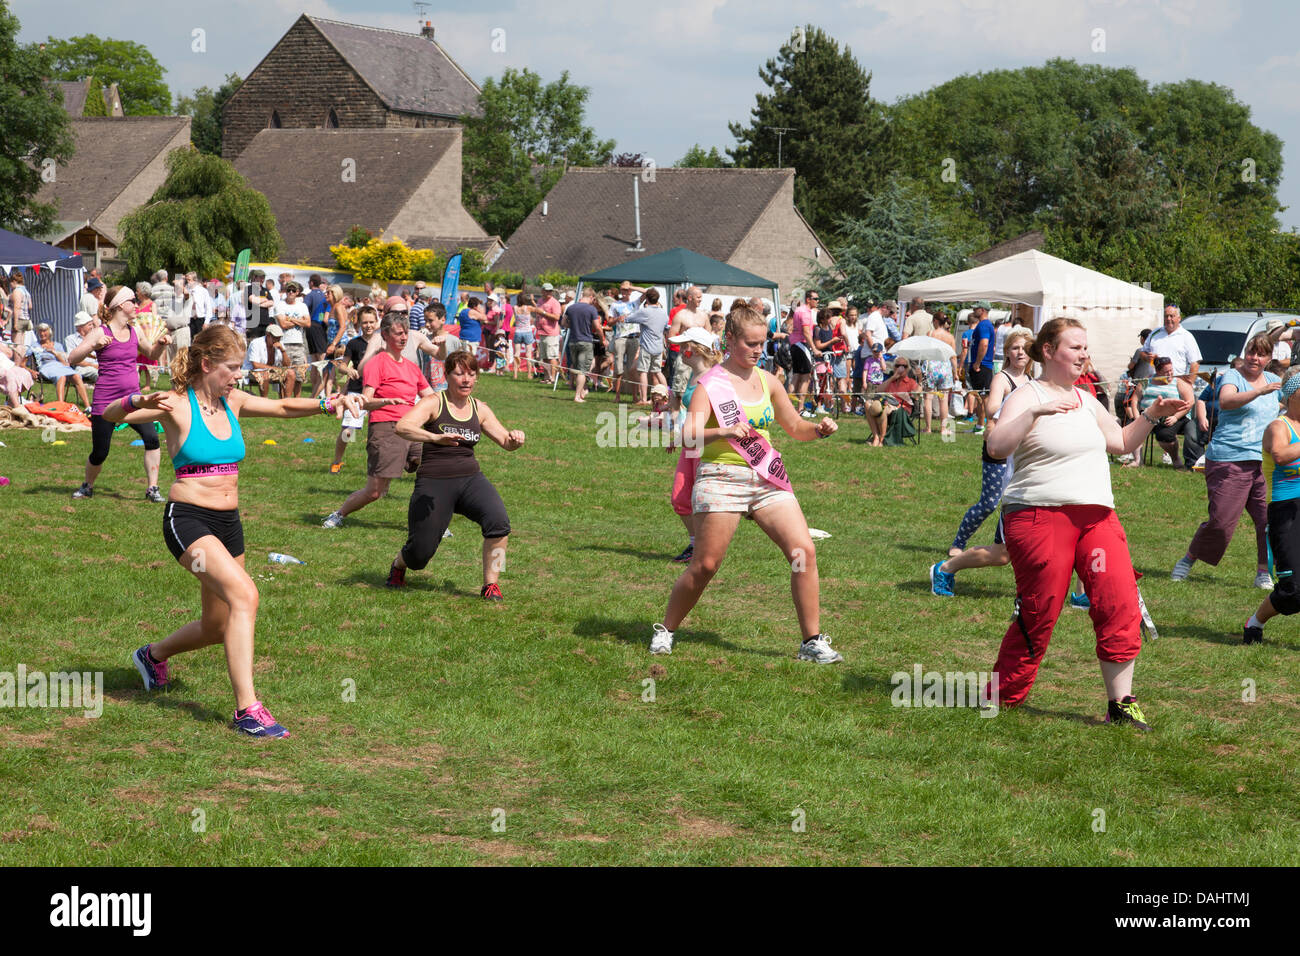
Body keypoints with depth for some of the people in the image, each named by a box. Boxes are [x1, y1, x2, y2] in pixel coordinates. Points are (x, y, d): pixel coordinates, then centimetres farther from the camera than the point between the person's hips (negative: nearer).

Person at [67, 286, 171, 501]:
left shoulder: (134, 332, 10)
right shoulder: (101, 332, -7)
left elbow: (152, 355, 27)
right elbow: (72, 360, -13)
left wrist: (161, 343, 6)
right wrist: (94, 344, -28)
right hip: (105, 401, -4)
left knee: (151, 438, -16)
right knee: (100, 452, 2)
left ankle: (152, 489, -6)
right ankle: (87, 487, 31)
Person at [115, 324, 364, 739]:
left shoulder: (233, 403, 8)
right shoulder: (177, 406, -10)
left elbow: (284, 407, 13)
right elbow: (110, 415, -20)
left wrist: (327, 404, -6)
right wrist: (139, 402, -42)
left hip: (227, 522, 8)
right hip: (187, 518, -8)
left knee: (218, 627, 16)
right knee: (244, 594, -27)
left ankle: (154, 655, 47)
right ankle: (247, 708, -26)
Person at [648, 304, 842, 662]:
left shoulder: (767, 380, 13)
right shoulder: (710, 383, -4)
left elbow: (794, 427, 22)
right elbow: (689, 436, -17)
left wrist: (817, 429, 1)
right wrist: (723, 432, -35)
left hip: (767, 479, 5)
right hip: (722, 477, -5)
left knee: (804, 550, -8)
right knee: (705, 565, -4)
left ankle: (812, 641, 0)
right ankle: (665, 630, 17)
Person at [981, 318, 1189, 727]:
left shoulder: (1086, 401, 19)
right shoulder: (1026, 396, -4)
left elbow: (1120, 442, 33)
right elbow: (997, 447, -20)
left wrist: (1151, 416, 19)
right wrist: (1034, 413, -32)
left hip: (1097, 516, 6)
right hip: (1040, 516, -6)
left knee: (1119, 603, -8)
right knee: (1037, 613, -4)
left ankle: (1120, 702, -1)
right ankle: (1001, 698, 13)